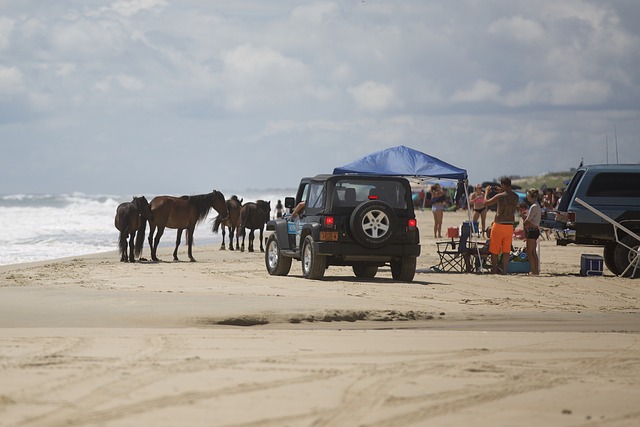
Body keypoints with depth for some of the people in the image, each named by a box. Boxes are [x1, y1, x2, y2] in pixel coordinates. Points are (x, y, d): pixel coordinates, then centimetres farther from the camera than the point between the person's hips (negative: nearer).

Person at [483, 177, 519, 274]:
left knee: (494, 251, 6)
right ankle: (504, 271, 0)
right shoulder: (515, 197, 3)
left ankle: (494, 270, 8)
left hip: (499, 225, -5)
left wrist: (486, 192, 11)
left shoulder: (500, 196, -14)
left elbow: (486, 203, -6)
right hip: (510, 225, 5)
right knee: (506, 250, 6)